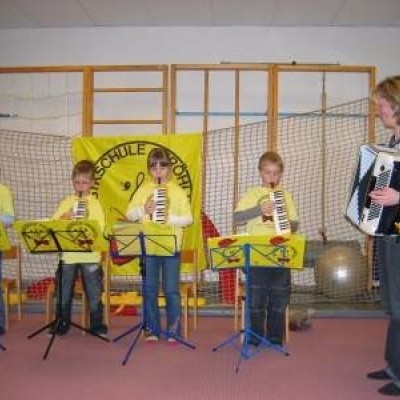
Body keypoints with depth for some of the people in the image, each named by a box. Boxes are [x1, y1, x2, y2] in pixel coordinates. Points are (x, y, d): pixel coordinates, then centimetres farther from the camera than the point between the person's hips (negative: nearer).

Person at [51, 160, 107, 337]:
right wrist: (65, 217, -16)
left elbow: (100, 229, -8)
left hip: (90, 255, -2)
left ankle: (97, 325, 19)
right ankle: (62, 324, 25)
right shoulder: (66, 202, 6)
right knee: (63, 291, 10)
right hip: (68, 255, 2)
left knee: (94, 292, 6)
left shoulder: (95, 204, 0)